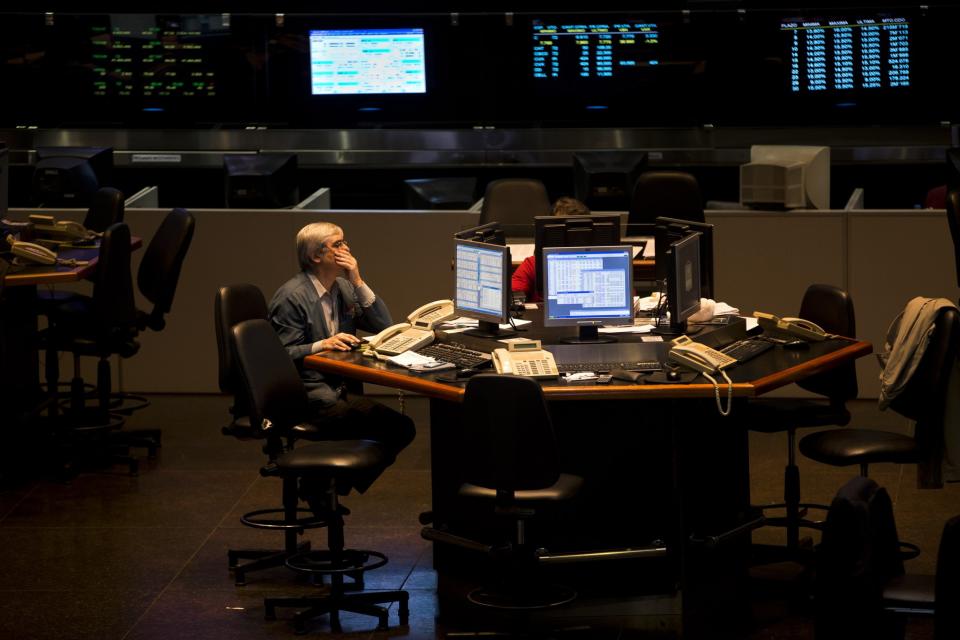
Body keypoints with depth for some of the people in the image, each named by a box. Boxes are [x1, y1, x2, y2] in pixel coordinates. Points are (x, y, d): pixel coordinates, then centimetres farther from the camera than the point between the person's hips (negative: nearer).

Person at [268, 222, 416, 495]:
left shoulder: (343, 288, 13)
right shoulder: (292, 296, -11)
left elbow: (384, 326, 6)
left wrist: (358, 282, -2)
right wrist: (322, 345, -27)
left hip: (337, 388, 8)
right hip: (307, 397, -8)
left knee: (401, 428, -10)